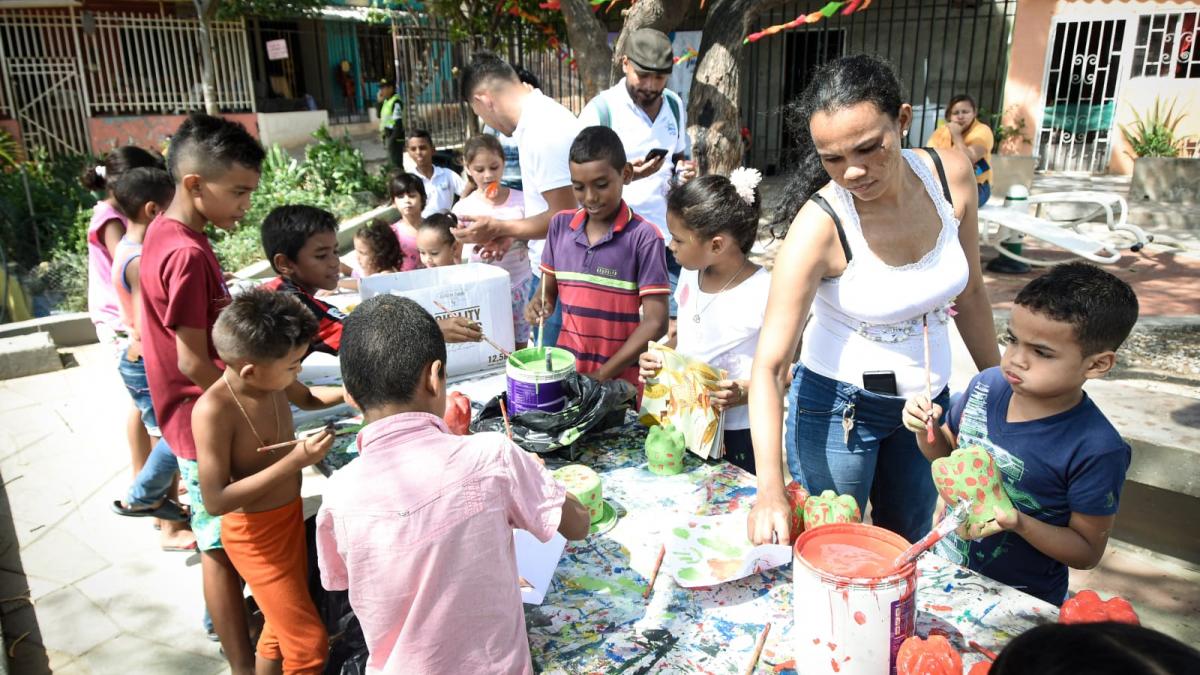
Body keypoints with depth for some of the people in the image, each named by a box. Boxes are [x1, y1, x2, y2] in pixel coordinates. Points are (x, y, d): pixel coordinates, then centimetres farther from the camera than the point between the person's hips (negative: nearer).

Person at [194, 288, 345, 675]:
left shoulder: (270, 379, -9)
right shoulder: (214, 411, -30)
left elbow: (306, 399, 15)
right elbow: (215, 501, -30)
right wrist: (294, 462, -33)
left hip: (291, 517, 7)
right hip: (256, 534, -7)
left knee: (283, 625, 24)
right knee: (309, 642, -1)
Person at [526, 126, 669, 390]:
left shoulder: (644, 237, -13)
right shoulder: (560, 225, 1)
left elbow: (655, 322, -13)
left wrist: (604, 374, -15)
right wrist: (540, 304, -10)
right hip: (565, 370, 4)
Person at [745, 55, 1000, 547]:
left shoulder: (951, 175, -12)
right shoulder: (819, 224, -26)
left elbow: (969, 294, 4)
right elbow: (768, 365, -28)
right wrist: (770, 490, -36)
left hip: (926, 398, 5)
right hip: (838, 405, -4)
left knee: (905, 547, 22)